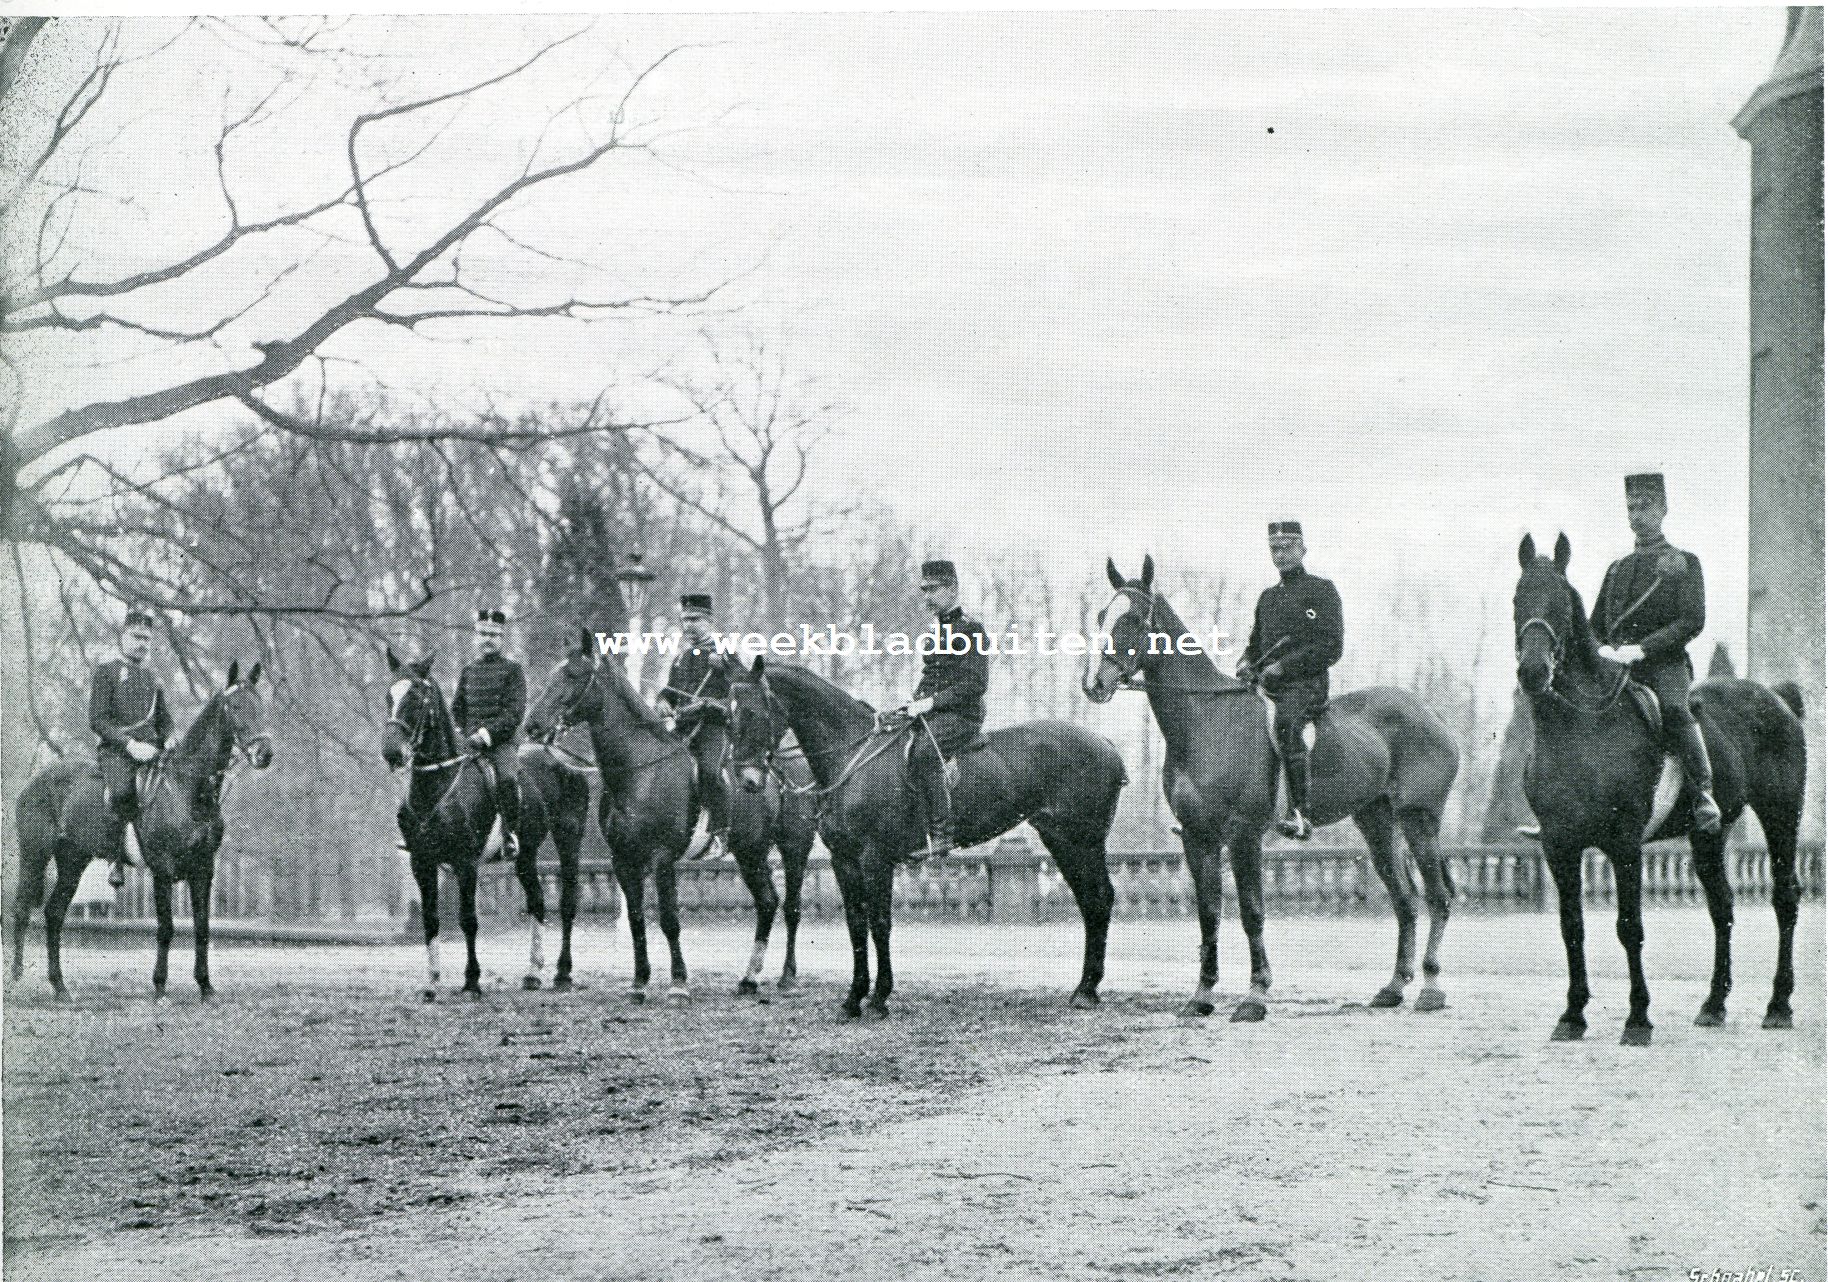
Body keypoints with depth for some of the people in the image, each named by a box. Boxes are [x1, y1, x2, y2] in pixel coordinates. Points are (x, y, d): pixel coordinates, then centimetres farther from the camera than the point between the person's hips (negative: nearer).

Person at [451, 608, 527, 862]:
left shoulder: (512, 670, 3)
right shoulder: (468, 670, 18)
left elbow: (515, 712, -6)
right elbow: (457, 708, 22)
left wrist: (487, 733, -15)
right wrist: (466, 732, 4)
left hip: (502, 742, -5)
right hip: (471, 743, 5)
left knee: (507, 778, -32)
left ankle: (511, 835, -25)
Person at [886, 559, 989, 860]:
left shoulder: (970, 628, -7)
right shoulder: (937, 627, 20)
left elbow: (976, 684, -15)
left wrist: (931, 702, -18)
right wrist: (915, 703, 9)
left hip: (961, 714, -10)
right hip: (929, 712, 10)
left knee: (924, 755, -34)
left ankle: (941, 834, -35)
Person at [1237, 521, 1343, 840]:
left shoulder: (1322, 590, 3)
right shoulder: (1267, 597, 24)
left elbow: (1331, 647, -7)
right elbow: (1255, 643, 31)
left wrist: (1284, 666, -15)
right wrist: (1246, 663, 5)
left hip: (1307, 685, -8)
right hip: (1267, 685, 8)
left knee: (1286, 720, -37)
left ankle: (1299, 814, -45)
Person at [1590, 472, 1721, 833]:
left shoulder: (1684, 562, 8)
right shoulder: (1617, 568, 24)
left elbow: (1692, 621, -4)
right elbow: (1595, 624, 23)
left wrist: (1641, 648, -15)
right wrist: (1603, 649, -1)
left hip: (1664, 665, -5)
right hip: (1614, 666, 5)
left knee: (1673, 709, -34)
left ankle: (1704, 794, -34)